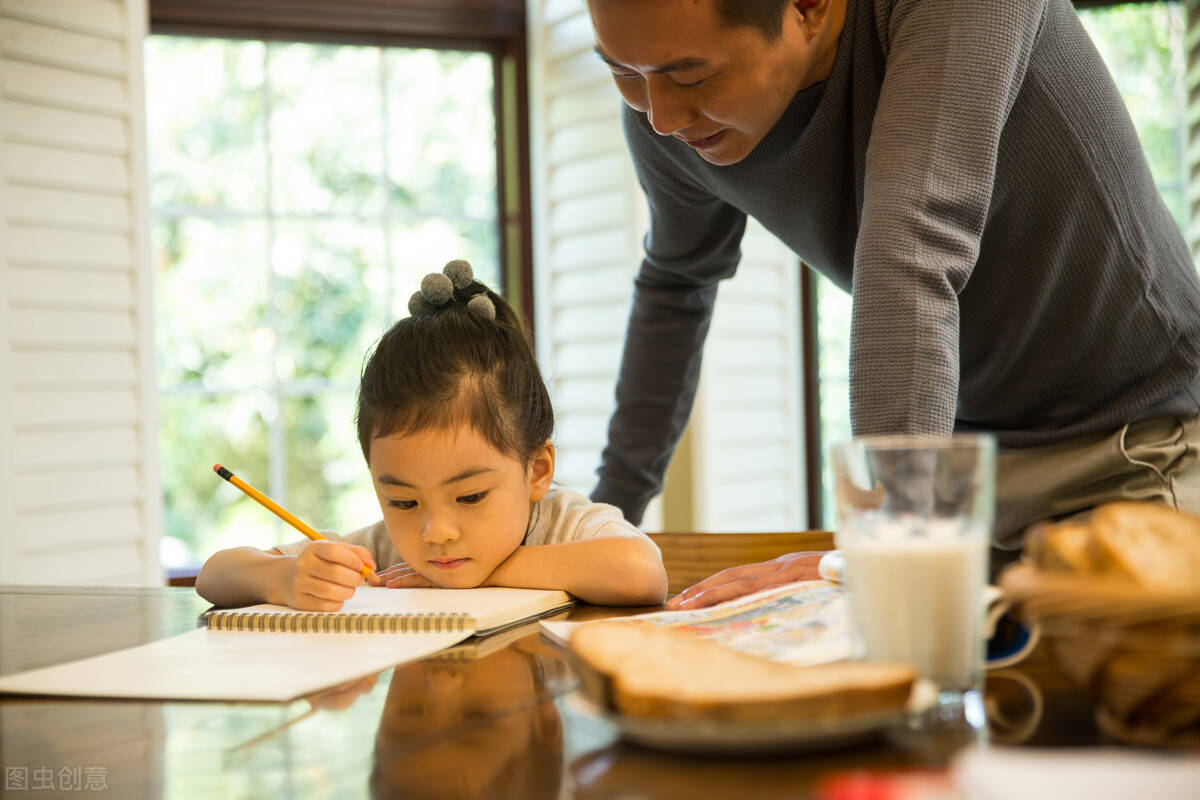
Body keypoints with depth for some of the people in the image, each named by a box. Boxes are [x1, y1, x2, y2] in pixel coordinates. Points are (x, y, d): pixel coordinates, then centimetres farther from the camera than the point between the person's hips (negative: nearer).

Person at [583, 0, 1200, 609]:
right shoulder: (668, 113, -11)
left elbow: (912, 257, -40)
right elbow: (675, 285, 8)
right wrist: (612, 507, 12)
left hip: (1139, 436, -4)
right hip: (965, 444, 4)